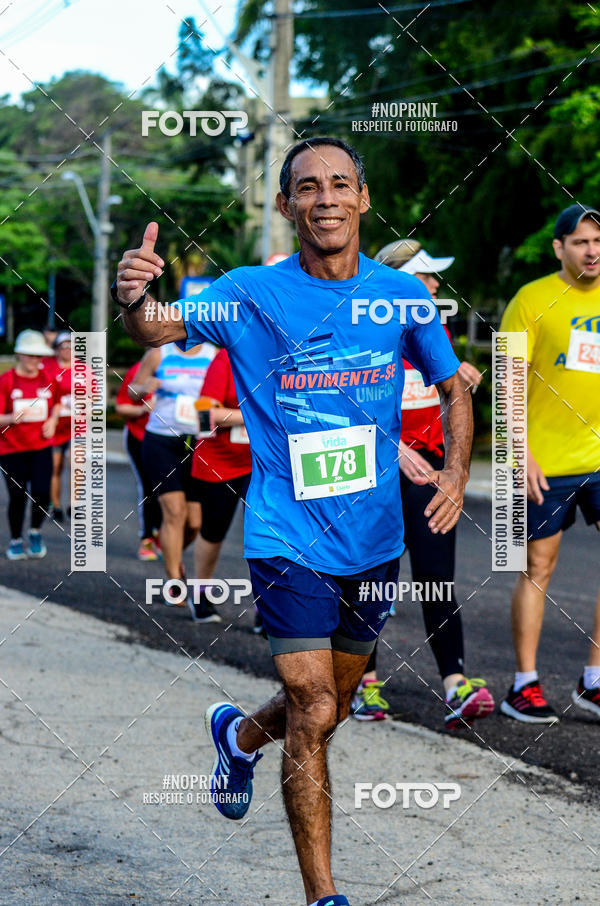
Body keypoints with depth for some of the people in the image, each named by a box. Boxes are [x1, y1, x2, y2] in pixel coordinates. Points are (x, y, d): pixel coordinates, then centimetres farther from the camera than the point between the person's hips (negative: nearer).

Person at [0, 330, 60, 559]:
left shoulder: (48, 379, 3)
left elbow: (57, 403, 23)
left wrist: (52, 420, 3)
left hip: (41, 447, 2)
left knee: (41, 493, -10)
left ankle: (35, 532, 18)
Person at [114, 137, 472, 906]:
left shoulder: (404, 296, 0)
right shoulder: (251, 295, -7)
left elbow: (453, 388, 11)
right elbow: (159, 331, -18)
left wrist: (455, 472, -6)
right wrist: (134, 300, -42)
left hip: (375, 539, 4)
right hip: (288, 539, -4)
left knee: (331, 704, 19)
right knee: (313, 713, -11)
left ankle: (239, 736, 52)